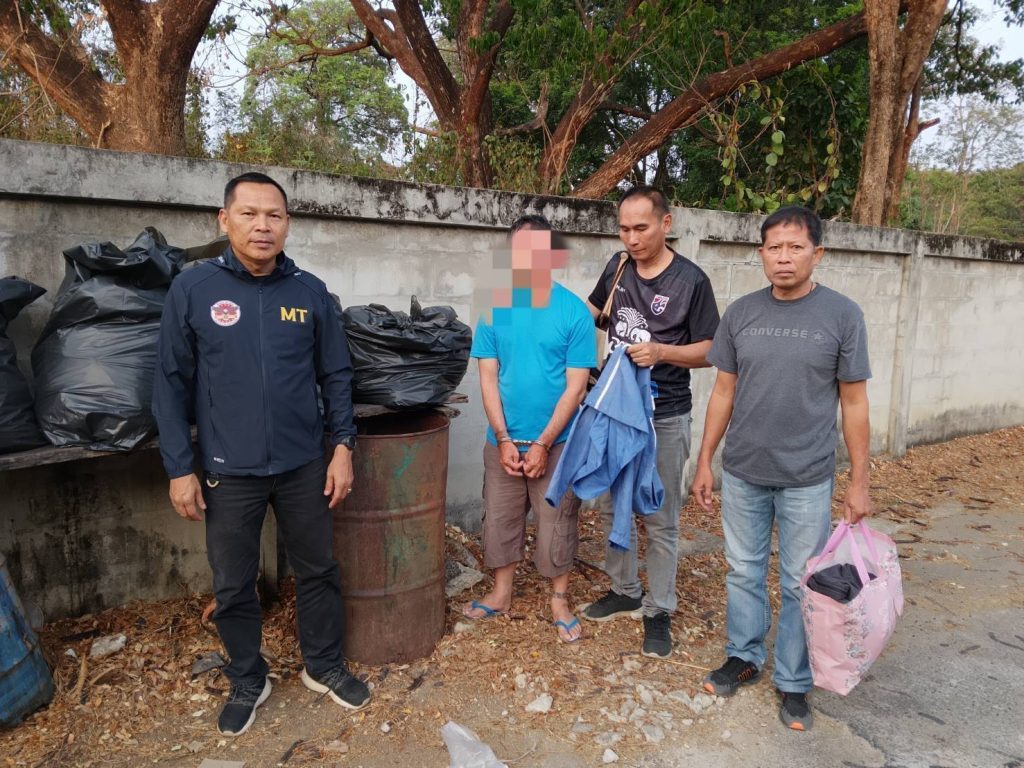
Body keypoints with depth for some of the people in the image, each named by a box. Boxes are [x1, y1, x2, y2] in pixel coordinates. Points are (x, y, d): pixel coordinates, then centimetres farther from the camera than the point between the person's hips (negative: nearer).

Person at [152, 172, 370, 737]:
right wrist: (180, 468, -5)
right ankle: (248, 681, 37)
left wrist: (342, 445, -2)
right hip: (229, 472, -1)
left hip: (305, 465, 1)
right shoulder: (192, 289, -6)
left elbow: (335, 375, 4)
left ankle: (324, 666, 37)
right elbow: (171, 384, -3)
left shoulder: (310, 291, -1)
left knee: (317, 570, 15)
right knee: (233, 585, 14)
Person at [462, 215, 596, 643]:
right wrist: (504, 439, -9)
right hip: (503, 439, 3)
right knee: (500, 519, 15)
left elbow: (576, 384, -10)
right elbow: (488, 377, -2)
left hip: (556, 441, -2)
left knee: (557, 524, 10)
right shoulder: (495, 307, -2)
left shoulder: (574, 311, -9)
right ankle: (502, 592, 34)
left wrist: (542, 443, -13)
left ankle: (559, 601, 29)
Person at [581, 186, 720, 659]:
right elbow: (593, 310, 21)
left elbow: (709, 351, -8)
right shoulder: (618, 266, 4)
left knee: (661, 521, 6)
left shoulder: (691, 280, -11)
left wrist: (660, 351, -24)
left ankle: (658, 611, 23)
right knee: (612, 509, 16)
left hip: (664, 417, -5)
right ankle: (624, 591, 35)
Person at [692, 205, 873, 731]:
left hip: (807, 480, -2)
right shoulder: (741, 313, 0)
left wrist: (859, 482, -2)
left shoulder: (842, 316, -6)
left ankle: (793, 682, 29)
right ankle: (744, 657, 36)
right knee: (744, 573, 16)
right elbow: (723, 393, 5)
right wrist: (705, 462, 5)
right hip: (742, 475, 2)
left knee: (800, 585, 10)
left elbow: (853, 402, -2)